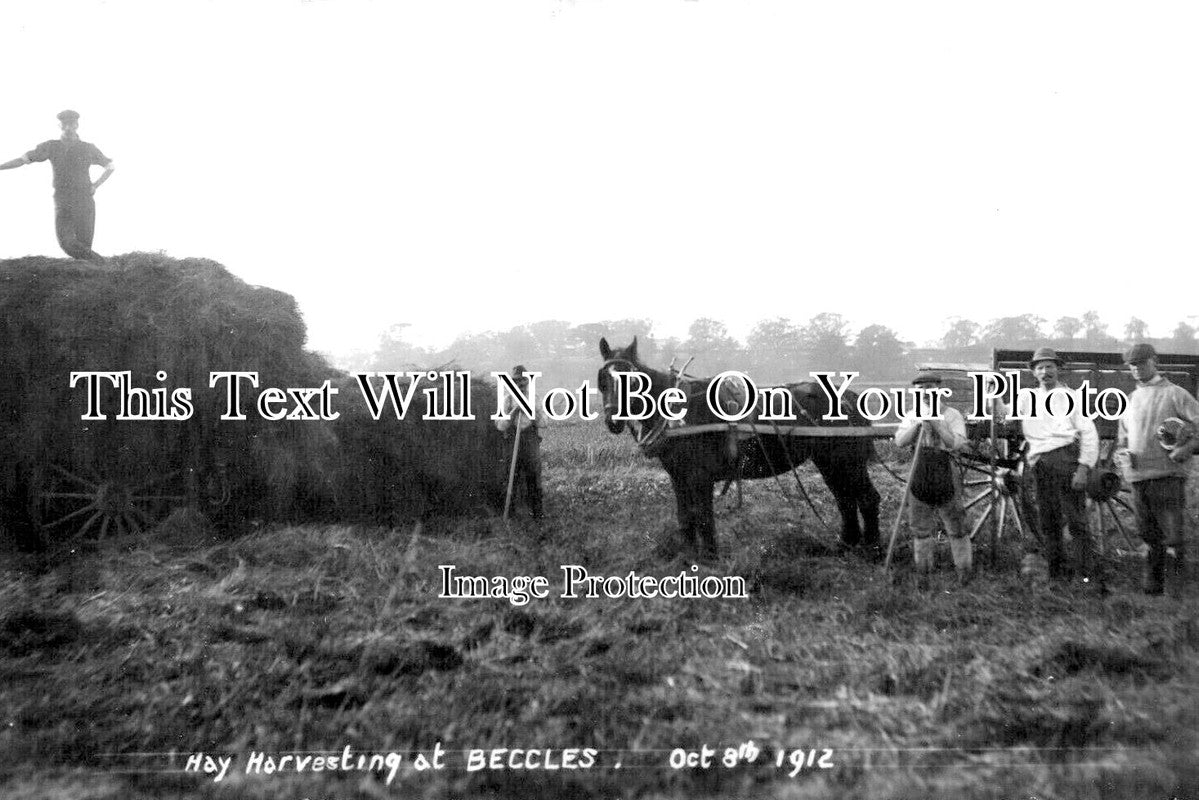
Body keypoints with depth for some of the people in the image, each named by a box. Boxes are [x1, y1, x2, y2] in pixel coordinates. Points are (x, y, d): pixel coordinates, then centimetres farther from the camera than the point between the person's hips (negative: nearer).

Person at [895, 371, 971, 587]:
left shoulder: (952, 415, 0)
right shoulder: (912, 415, 9)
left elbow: (957, 444, -13)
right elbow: (900, 441, -4)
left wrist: (936, 423, -19)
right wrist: (918, 423, -16)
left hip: (945, 473, -3)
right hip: (919, 473, 3)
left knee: (956, 526, 3)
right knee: (921, 528, 7)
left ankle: (964, 569, 18)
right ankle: (922, 571, 17)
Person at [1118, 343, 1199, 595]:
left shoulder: (1175, 394, 1)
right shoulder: (1131, 398, 18)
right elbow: (1123, 434, 28)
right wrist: (1125, 449, 8)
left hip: (1167, 473, -5)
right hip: (1138, 475, 5)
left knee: (1172, 534, -11)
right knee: (1149, 536, 10)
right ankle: (1153, 587, 18)